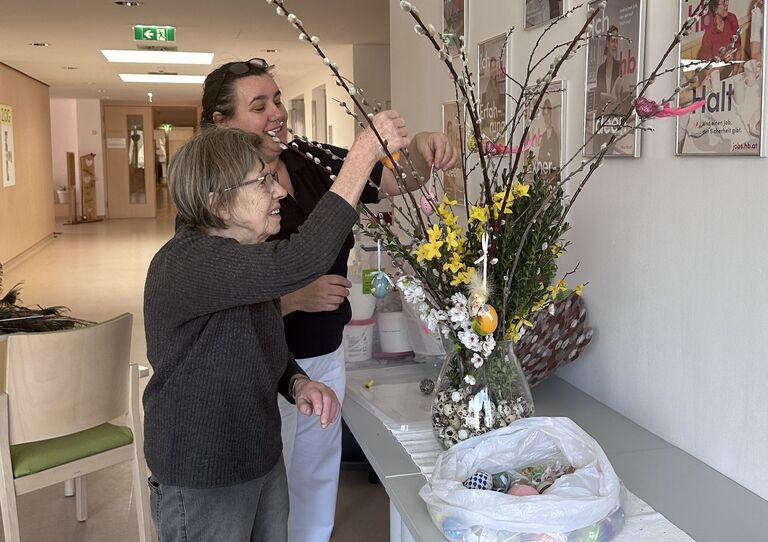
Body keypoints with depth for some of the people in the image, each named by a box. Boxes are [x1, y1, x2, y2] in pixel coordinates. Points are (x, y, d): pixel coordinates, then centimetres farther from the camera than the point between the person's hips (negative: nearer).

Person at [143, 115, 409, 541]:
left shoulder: (249, 261, 4)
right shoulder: (184, 264, -25)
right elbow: (302, 262, -39)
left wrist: (298, 384, -7)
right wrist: (366, 152, -34)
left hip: (264, 465, 8)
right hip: (202, 487, -8)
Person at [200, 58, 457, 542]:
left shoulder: (313, 161, -2)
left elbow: (396, 179, -1)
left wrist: (421, 152, -22)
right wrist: (295, 297, -34)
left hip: (327, 355, 6)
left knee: (318, 484, 24)